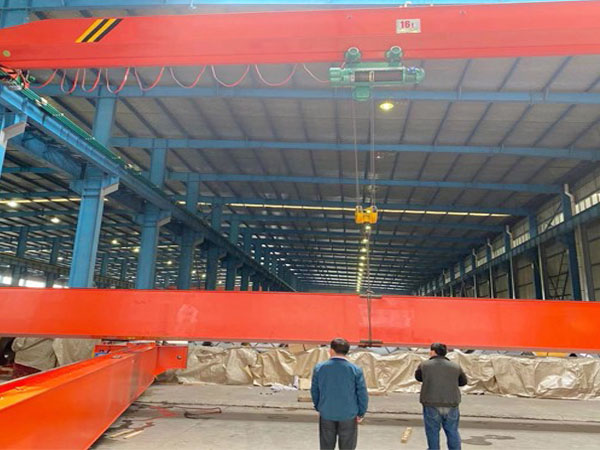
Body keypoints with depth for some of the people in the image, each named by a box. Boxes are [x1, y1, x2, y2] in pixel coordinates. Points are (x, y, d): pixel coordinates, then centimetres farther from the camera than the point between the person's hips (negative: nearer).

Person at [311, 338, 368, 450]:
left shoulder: (319, 368, -7)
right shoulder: (356, 370, -12)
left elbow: (314, 391, 3)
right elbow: (362, 394, -7)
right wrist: (361, 414, 7)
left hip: (326, 415, 2)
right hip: (348, 415, -1)